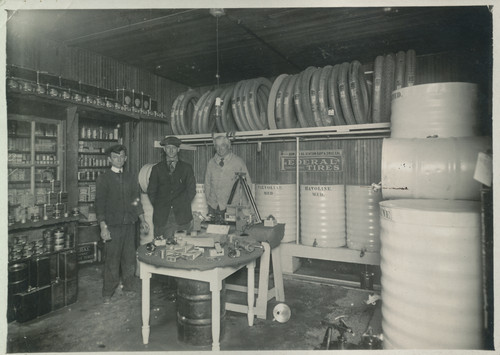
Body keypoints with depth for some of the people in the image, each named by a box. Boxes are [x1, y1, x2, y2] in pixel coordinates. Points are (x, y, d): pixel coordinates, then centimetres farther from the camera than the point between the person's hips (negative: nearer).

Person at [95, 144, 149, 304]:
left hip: (129, 224, 4)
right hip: (112, 225, -4)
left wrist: (142, 220, 11)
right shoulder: (103, 179, -1)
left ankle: (130, 288, 23)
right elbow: (99, 204, -5)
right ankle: (108, 293, 15)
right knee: (112, 260, 1)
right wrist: (103, 226, -13)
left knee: (130, 257, 9)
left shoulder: (130, 178, 12)